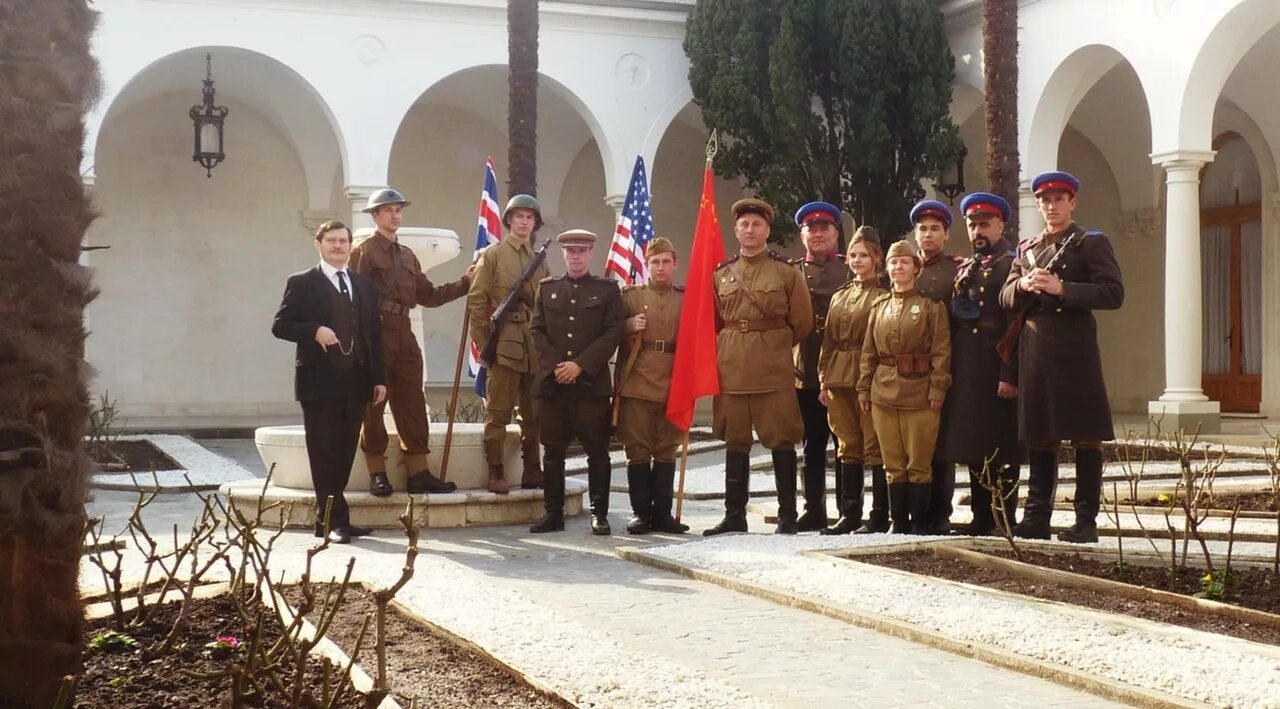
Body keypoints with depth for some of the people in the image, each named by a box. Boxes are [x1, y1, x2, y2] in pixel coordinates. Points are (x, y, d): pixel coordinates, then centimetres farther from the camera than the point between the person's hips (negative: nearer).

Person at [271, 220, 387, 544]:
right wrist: (314, 331, -19)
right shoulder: (301, 283, 2)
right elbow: (280, 325, -2)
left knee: (345, 452, 7)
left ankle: (330, 518, 16)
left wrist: (379, 377, 9)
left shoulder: (364, 285, 16)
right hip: (319, 381, -5)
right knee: (324, 453, -3)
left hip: (355, 381, 5)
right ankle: (333, 520, 0)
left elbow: (374, 333, 15)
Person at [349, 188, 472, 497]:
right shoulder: (363, 251, -1)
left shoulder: (408, 256, 20)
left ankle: (418, 472, 7)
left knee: (413, 405, 4)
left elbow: (427, 295, 20)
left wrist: (465, 283, 15)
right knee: (373, 405, -1)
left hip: (404, 335, 7)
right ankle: (377, 473, 4)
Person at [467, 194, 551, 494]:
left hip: (535, 348, 5)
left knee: (534, 414, 8)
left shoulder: (541, 262, 17)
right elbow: (476, 301, -2)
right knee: (498, 413, -4)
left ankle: (532, 472, 15)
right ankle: (496, 475, -2)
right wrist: (484, 342, -8)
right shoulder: (492, 255, 3)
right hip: (504, 344, -5)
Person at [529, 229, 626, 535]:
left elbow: (614, 332, -2)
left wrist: (580, 365, -11)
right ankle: (553, 513, 10)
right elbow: (537, 331, 8)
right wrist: (554, 366, -7)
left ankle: (599, 513, 4)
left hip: (592, 382, -2)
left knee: (597, 450, -1)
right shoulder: (547, 288, 15)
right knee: (553, 450, 4)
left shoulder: (607, 289, 7)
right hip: (552, 382, 2)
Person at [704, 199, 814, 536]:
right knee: (735, 440, 7)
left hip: (774, 368, -3)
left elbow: (802, 322, 5)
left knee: (781, 439, -1)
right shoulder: (721, 273, 11)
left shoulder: (786, 272, 2)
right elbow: (713, 320, 19)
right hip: (731, 367, 3)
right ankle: (734, 515, 13)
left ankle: (787, 517, 6)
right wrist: (730, 348, 11)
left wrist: (774, 346, 10)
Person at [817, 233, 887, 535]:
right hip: (839, 380, 6)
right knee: (847, 446, 9)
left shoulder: (882, 296, -3)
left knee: (874, 446, -3)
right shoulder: (840, 296, 18)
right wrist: (824, 379, 9)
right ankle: (849, 513, 14)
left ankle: (879, 516, 2)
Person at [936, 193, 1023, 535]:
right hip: (965, 375, 7)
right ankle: (981, 519, 15)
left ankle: (1005, 520, 1)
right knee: (972, 447, 8)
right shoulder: (964, 269, 19)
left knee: (1002, 450, -3)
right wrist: (950, 372, 5)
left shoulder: (1013, 265, -4)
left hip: (997, 374, -7)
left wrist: (1010, 375, -17)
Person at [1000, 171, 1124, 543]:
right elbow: (1006, 299, 14)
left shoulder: (1092, 243, 1)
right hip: (1035, 351, 5)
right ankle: (1036, 518, 13)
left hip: (1075, 349, -5)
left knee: (1085, 437, -3)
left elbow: (1113, 293, -11)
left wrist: (1062, 288, -20)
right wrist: (1024, 285, -8)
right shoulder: (1026, 248, 18)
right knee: (1038, 436, 8)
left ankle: (1086, 521, 0)